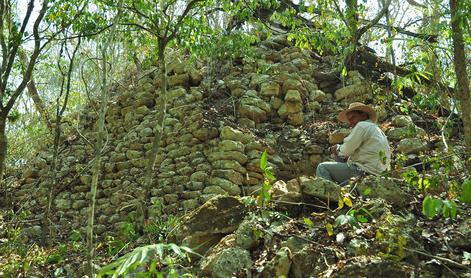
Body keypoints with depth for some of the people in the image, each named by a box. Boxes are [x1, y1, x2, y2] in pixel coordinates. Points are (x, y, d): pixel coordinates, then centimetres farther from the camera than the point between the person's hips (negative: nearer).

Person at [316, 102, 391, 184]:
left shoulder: (363, 125, -5)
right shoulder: (376, 129, 26)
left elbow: (347, 150, -10)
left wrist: (338, 148, 11)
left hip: (364, 172, -10)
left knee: (322, 167, -7)